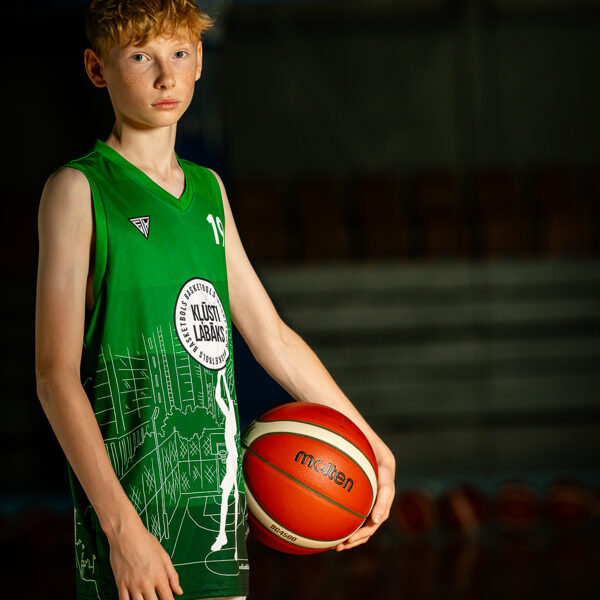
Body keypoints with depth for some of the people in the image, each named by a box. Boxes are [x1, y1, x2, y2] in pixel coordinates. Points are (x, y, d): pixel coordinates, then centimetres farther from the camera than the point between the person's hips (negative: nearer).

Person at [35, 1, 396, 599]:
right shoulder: (78, 190, -5)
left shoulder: (208, 191, 15)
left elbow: (271, 336, 23)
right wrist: (122, 525, -19)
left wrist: (370, 444, 22)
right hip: (131, 498, -6)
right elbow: (56, 374, -11)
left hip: (219, 500, 6)